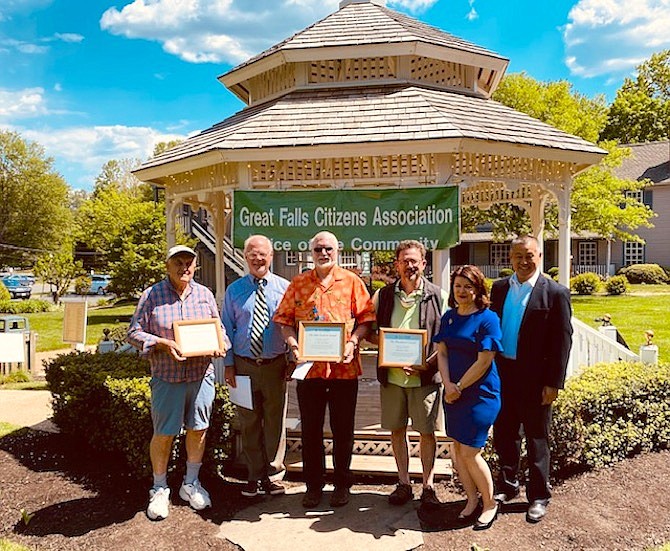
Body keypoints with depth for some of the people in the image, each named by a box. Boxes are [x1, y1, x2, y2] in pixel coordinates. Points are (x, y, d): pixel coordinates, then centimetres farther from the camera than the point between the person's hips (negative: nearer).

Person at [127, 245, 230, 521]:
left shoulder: (204, 294, 8)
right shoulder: (152, 295, -2)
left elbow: (218, 328, 15)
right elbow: (134, 332, -3)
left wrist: (220, 344, -6)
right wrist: (163, 344, -17)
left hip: (201, 374, 3)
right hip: (167, 376, -3)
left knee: (198, 429, 11)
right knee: (164, 433, 4)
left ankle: (191, 483, 30)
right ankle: (159, 489, 24)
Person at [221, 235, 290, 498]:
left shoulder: (284, 288, 0)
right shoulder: (234, 290, 4)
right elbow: (227, 328, 5)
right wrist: (229, 364, 0)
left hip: (275, 365, -1)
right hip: (244, 365, 1)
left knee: (275, 419, 7)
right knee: (249, 422, 11)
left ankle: (272, 472, 24)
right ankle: (254, 476, 26)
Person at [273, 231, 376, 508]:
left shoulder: (352, 282, 3)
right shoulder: (298, 284, 7)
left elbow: (366, 318, 1)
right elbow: (284, 319, 6)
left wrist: (353, 342, -14)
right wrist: (294, 345, -10)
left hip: (344, 367, -1)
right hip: (309, 367, 1)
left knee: (343, 430, 10)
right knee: (310, 430, 11)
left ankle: (342, 484, 27)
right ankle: (313, 485, 27)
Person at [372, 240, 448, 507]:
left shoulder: (438, 297, -3)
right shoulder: (383, 296, 5)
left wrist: (427, 364, -16)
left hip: (425, 377, -2)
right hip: (391, 375, 3)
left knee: (426, 431, 7)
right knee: (397, 430, 12)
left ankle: (428, 486, 24)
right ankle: (403, 483, 28)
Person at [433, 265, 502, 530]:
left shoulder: (487, 319, -12)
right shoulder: (449, 317, 6)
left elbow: (484, 361, -16)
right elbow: (442, 352, 4)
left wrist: (459, 387, -12)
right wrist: (448, 385, -10)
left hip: (480, 393, -6)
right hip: (453, 393, 6)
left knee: (469, 452, -3)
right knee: (458, 448, 12)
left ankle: (490, 503, 19)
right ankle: (472, 499, 31)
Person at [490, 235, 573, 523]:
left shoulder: (555, 293, -8)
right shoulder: (499, 288, 5)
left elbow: (562, 340, -9)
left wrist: (553, 383, -12)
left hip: (535, 378, -4)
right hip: (502, 375, 4)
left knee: (537, 439, 11)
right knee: (504, 435, 16)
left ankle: (538, 496, 27)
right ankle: (507, 486, 36)